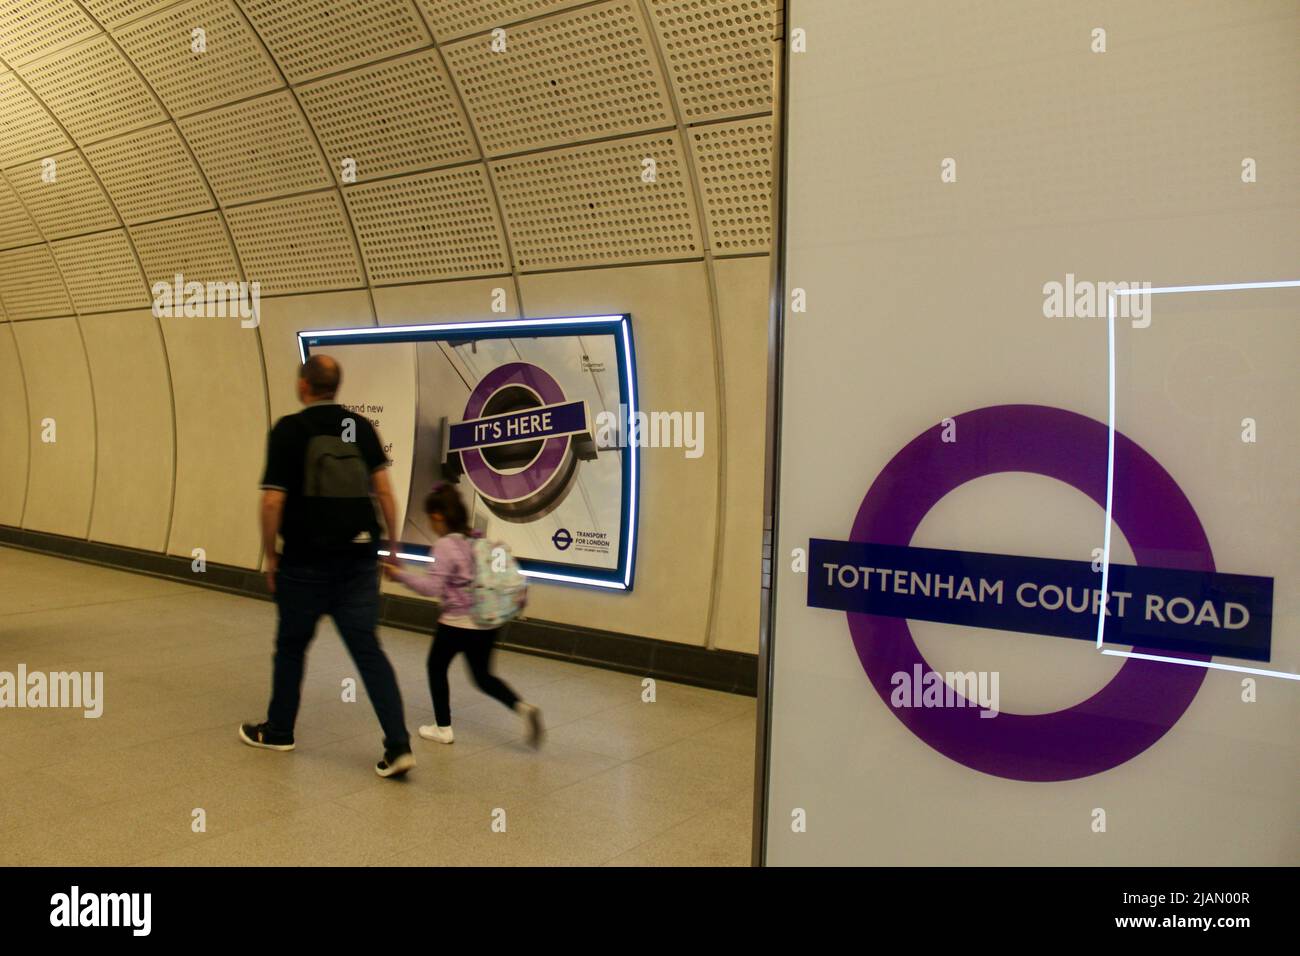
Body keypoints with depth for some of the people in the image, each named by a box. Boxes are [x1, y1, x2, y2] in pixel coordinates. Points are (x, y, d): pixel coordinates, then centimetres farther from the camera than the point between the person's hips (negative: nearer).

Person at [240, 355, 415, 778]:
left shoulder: (288, 430, -7)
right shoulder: (362, 427, 5)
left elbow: (273, 501, -10)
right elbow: (384, 491, 1)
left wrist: (269, 555, 3)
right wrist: (391, 546, 9)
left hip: (306, 560, -3)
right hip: (359, 556, 3)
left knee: (291, 646, 16)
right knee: (367, 647, 4)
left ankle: (278, 731, 34)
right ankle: (398, 745, -4)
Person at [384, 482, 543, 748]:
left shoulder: (445, 545, -15)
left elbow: (432, 586, -21)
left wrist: (400, 574, -13)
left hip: (457, 623, -6)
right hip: (488, 622, 7)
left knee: (436, 667, 19)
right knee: (483, 676, 19)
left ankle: (443, 728, 24)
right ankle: (522, 707, -3)